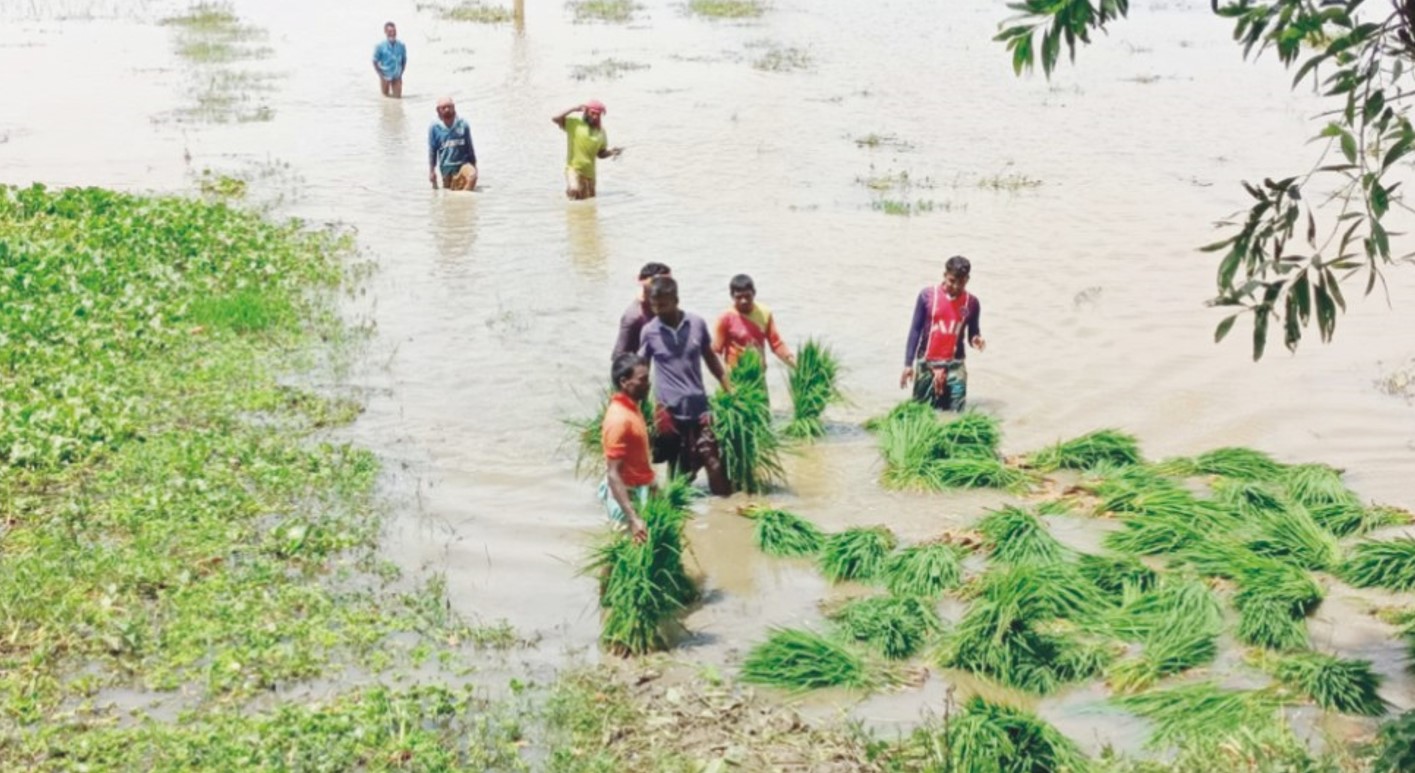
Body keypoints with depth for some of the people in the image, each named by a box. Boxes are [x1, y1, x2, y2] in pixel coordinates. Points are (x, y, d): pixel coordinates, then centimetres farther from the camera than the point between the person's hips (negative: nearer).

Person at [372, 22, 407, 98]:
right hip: (385, 77, -2)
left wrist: (400, 73, -1)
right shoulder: (380, 46, -15)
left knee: (398, 97, 1)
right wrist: (381, 75, -13)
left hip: (397, 77, 2)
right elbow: (375, 62, -8)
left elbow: (404, 61, 6)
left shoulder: (401, 46, -7)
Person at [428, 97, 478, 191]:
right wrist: (431, 170, 3)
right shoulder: (434, 128, -2)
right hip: (446, 167, 1)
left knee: (472, 176, -32)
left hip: (463, 163, -1)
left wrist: (474, 166, 10)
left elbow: (469, 147, 8)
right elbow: (432, 151, 4)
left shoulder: (463, 125, 0)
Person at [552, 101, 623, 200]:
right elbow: (555, 119, -16)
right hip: (573, 168, -5)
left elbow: (601, 153, 15)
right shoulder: (574, 124, -4)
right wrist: (573, 109, -12)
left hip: (589, 173, 5)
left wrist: (611, 152, -5)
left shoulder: (601, 132, 9)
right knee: (574, 190, -35)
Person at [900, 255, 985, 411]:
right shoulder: (927, 295, -4)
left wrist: (975, 340, -16)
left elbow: (973, 332, 10)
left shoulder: (971, 302, 1)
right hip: (926, 363, -1)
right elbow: (915, 329, -1)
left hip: (954, 365, 1)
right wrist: (908, 363, -4)